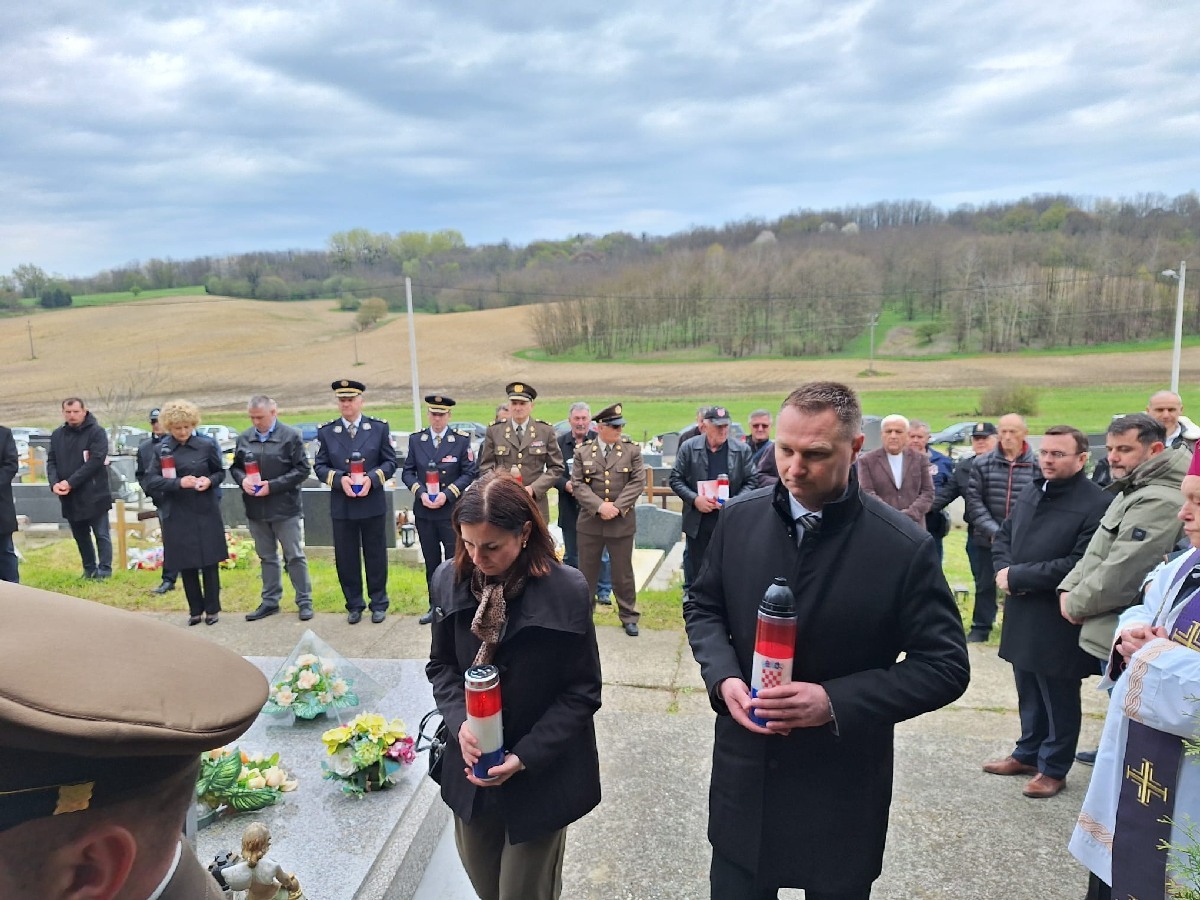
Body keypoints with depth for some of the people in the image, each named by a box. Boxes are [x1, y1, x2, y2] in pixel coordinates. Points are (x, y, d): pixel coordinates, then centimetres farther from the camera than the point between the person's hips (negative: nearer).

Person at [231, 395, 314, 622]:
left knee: (295, 557, 4)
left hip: (285, 509, -4)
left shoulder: (291, 436, -8)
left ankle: (304, 601, 15)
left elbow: (302, 469, -10)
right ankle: (270, 601, 27)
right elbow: (235, 467, 13)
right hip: (255, 509, 4)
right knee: (267, 557, 16)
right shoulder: (244, 438, 4)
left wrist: (272, 485, -17)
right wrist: (243, 480, -10)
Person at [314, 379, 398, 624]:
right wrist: (340, 479, -16)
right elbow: (320, 466, 2)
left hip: (373, 504, -1)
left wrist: (371, 478, -17)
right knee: (346, 558, 8)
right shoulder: (326, 431, 3)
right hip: (341, 506, 1)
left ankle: (378, 604, 22)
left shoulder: (379, 428, 1)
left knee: (376, 555, 8)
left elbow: (390, 462, 1)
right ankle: (354, 605, 23)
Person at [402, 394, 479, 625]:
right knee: (431, 562, 12)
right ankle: (435, 606, 22)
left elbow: (470, 473, -5)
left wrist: (447, 494, -16)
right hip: (424, 511, 3)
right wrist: (421, 493, -11)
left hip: (452, 510, -3)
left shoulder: (462, 440, -2)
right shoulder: (416, 439, 6)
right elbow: (407, 472, 5)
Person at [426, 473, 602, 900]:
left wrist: (525, 756, -19)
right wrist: (460, 721, -15)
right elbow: (441, 664, 3)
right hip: (472, 764, 4)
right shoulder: (449, 580, -8)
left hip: (542, 773, -3)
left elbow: (582, 692, -13)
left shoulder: (568, 591, -20)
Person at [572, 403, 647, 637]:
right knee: (586, 571, 10)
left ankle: (629, 617, 22)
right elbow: (578, 484, -4)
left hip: (622, 522, 0)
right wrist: (599, 506, -16)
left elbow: (638, 482, -4)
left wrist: (617, 507, -14)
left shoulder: (632, 450, 1)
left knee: (623, 572, 8)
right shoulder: (582, 451, 2)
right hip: (590, 521, 1)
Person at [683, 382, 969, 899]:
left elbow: (945, 665, -11)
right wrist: (723, 676, -13)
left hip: (843, 792, -2)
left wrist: (836, 702, -22)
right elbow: (703, 606, 7)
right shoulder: (740, 517, -6)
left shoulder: (905, 548, -16)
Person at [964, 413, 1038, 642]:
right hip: (988, 539, 2)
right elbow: (973, 500, -2)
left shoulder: (1037, 465, -5)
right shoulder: (982, 463, 0)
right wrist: (993, 531, -10)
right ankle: (980, 628, 26)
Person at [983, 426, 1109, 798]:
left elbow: (1079, 565, -24)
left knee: (1059, 699, 11)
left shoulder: (1097, 505, -18)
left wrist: (1017, 576, -18)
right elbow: (1003, 536, 15)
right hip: (1021, 614, 7)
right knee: (1028, 693, 22)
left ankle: (1053, 768, 27)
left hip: (1059, 621, -7)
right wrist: (1003, 569, -6)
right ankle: (1028, 753, 38)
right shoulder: (1030, 492, 7)